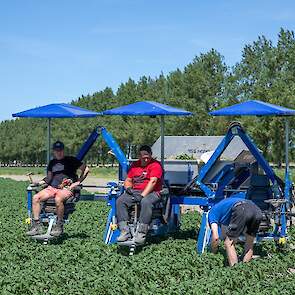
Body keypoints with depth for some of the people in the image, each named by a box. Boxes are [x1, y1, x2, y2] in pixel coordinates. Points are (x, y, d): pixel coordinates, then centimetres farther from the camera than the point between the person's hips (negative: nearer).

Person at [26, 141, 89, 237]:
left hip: (66, 188, -6)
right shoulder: (52, 162, 20)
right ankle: (36, 226, -16)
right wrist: (39, 183, 9)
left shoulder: (71, 160, 4)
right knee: (35, 198, -19)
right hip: (52, 188, 6)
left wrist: (77, 183, -6)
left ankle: (59, 226, -23)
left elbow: (86, 169, 1)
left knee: (58, 199, -39)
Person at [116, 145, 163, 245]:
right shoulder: (135, 165, 18)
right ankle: (125, 231, -26)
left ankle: (141, 233, -38)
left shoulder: (155, 165, -2)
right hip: (135, 191, 6)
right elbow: (128, 180, 22)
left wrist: (142, 195, -24)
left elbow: (153, 181, -15)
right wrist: (128, 188, -3)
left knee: (146, 202, -39)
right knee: (120, 201, -21)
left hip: (151, 192, -6)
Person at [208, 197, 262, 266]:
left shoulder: (212, 212, 25)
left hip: (242, 210, -7)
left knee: (228, 243, 5)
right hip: (257, 211, 7)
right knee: (249, 244, 23)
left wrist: (213, 252, 29)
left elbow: (215, 237, 13)